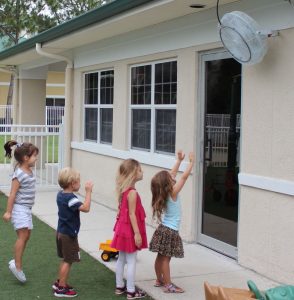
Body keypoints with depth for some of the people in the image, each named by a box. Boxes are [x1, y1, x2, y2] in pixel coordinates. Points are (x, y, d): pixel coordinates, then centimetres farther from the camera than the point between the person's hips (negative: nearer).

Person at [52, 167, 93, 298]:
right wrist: (88, 191, -28)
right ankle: (61, 288, 7)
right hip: (69, 235, -9)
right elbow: (86, 208, -34)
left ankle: (59, 282, 32)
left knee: (65, 259, 22)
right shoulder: (71, 198, -25)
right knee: (68, 261, 1)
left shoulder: (60, 194, 3)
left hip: (61, 232, 9)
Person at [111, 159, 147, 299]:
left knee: (121, 259, 16)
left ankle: (119, 286, 27)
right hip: (130, 229, -9)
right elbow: (132, 214, -22)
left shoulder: (123, 190, 6)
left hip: (123, 228, 9)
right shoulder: (132, 193, -21)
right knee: (131, 261, 0)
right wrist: (137, 233, -20)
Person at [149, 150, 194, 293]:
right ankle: (168, 285, 4)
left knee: (160, 257, 15)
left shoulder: (163, 193, 1)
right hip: (170, 231, -8)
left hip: (163, 228, 8)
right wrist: (191, 162, -7)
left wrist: (179, 160, 13)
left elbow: (172, 173, 12)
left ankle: (159, 280, 27)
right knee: (165, 258, -3)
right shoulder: (173, 192, -19)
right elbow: (184, 176, -18)